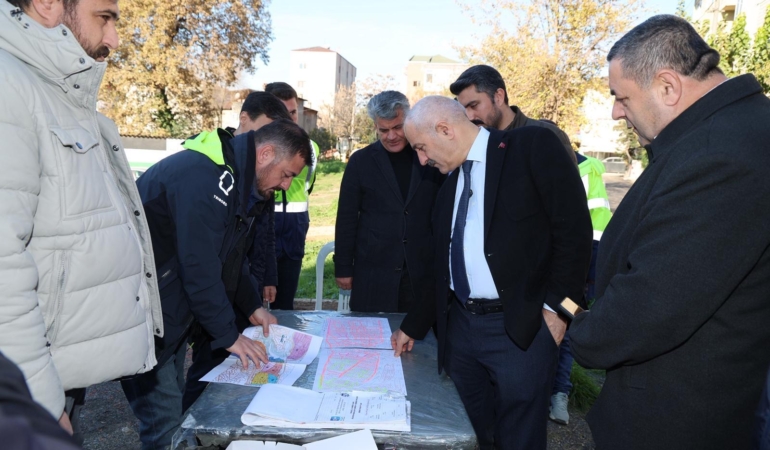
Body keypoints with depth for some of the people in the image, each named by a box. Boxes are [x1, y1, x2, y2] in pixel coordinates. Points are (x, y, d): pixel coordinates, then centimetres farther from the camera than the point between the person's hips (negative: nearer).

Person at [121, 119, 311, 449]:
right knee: (165, 423, -2)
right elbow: (199, 267, -25)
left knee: (174, 410, 19)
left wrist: (252, 306, 9)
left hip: (171, 313, 10)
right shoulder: (203, 177, -24)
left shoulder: (233, 176, 8)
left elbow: (230, 256, 15)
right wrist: (228, 335, -16)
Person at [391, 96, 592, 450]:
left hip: (519, 327, -6)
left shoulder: (532, 146, -6)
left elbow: (574, 228, -10)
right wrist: (413, 326, 18)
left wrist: (558, 307, -14)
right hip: (460, 325, 6)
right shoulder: (450, 182, 14)